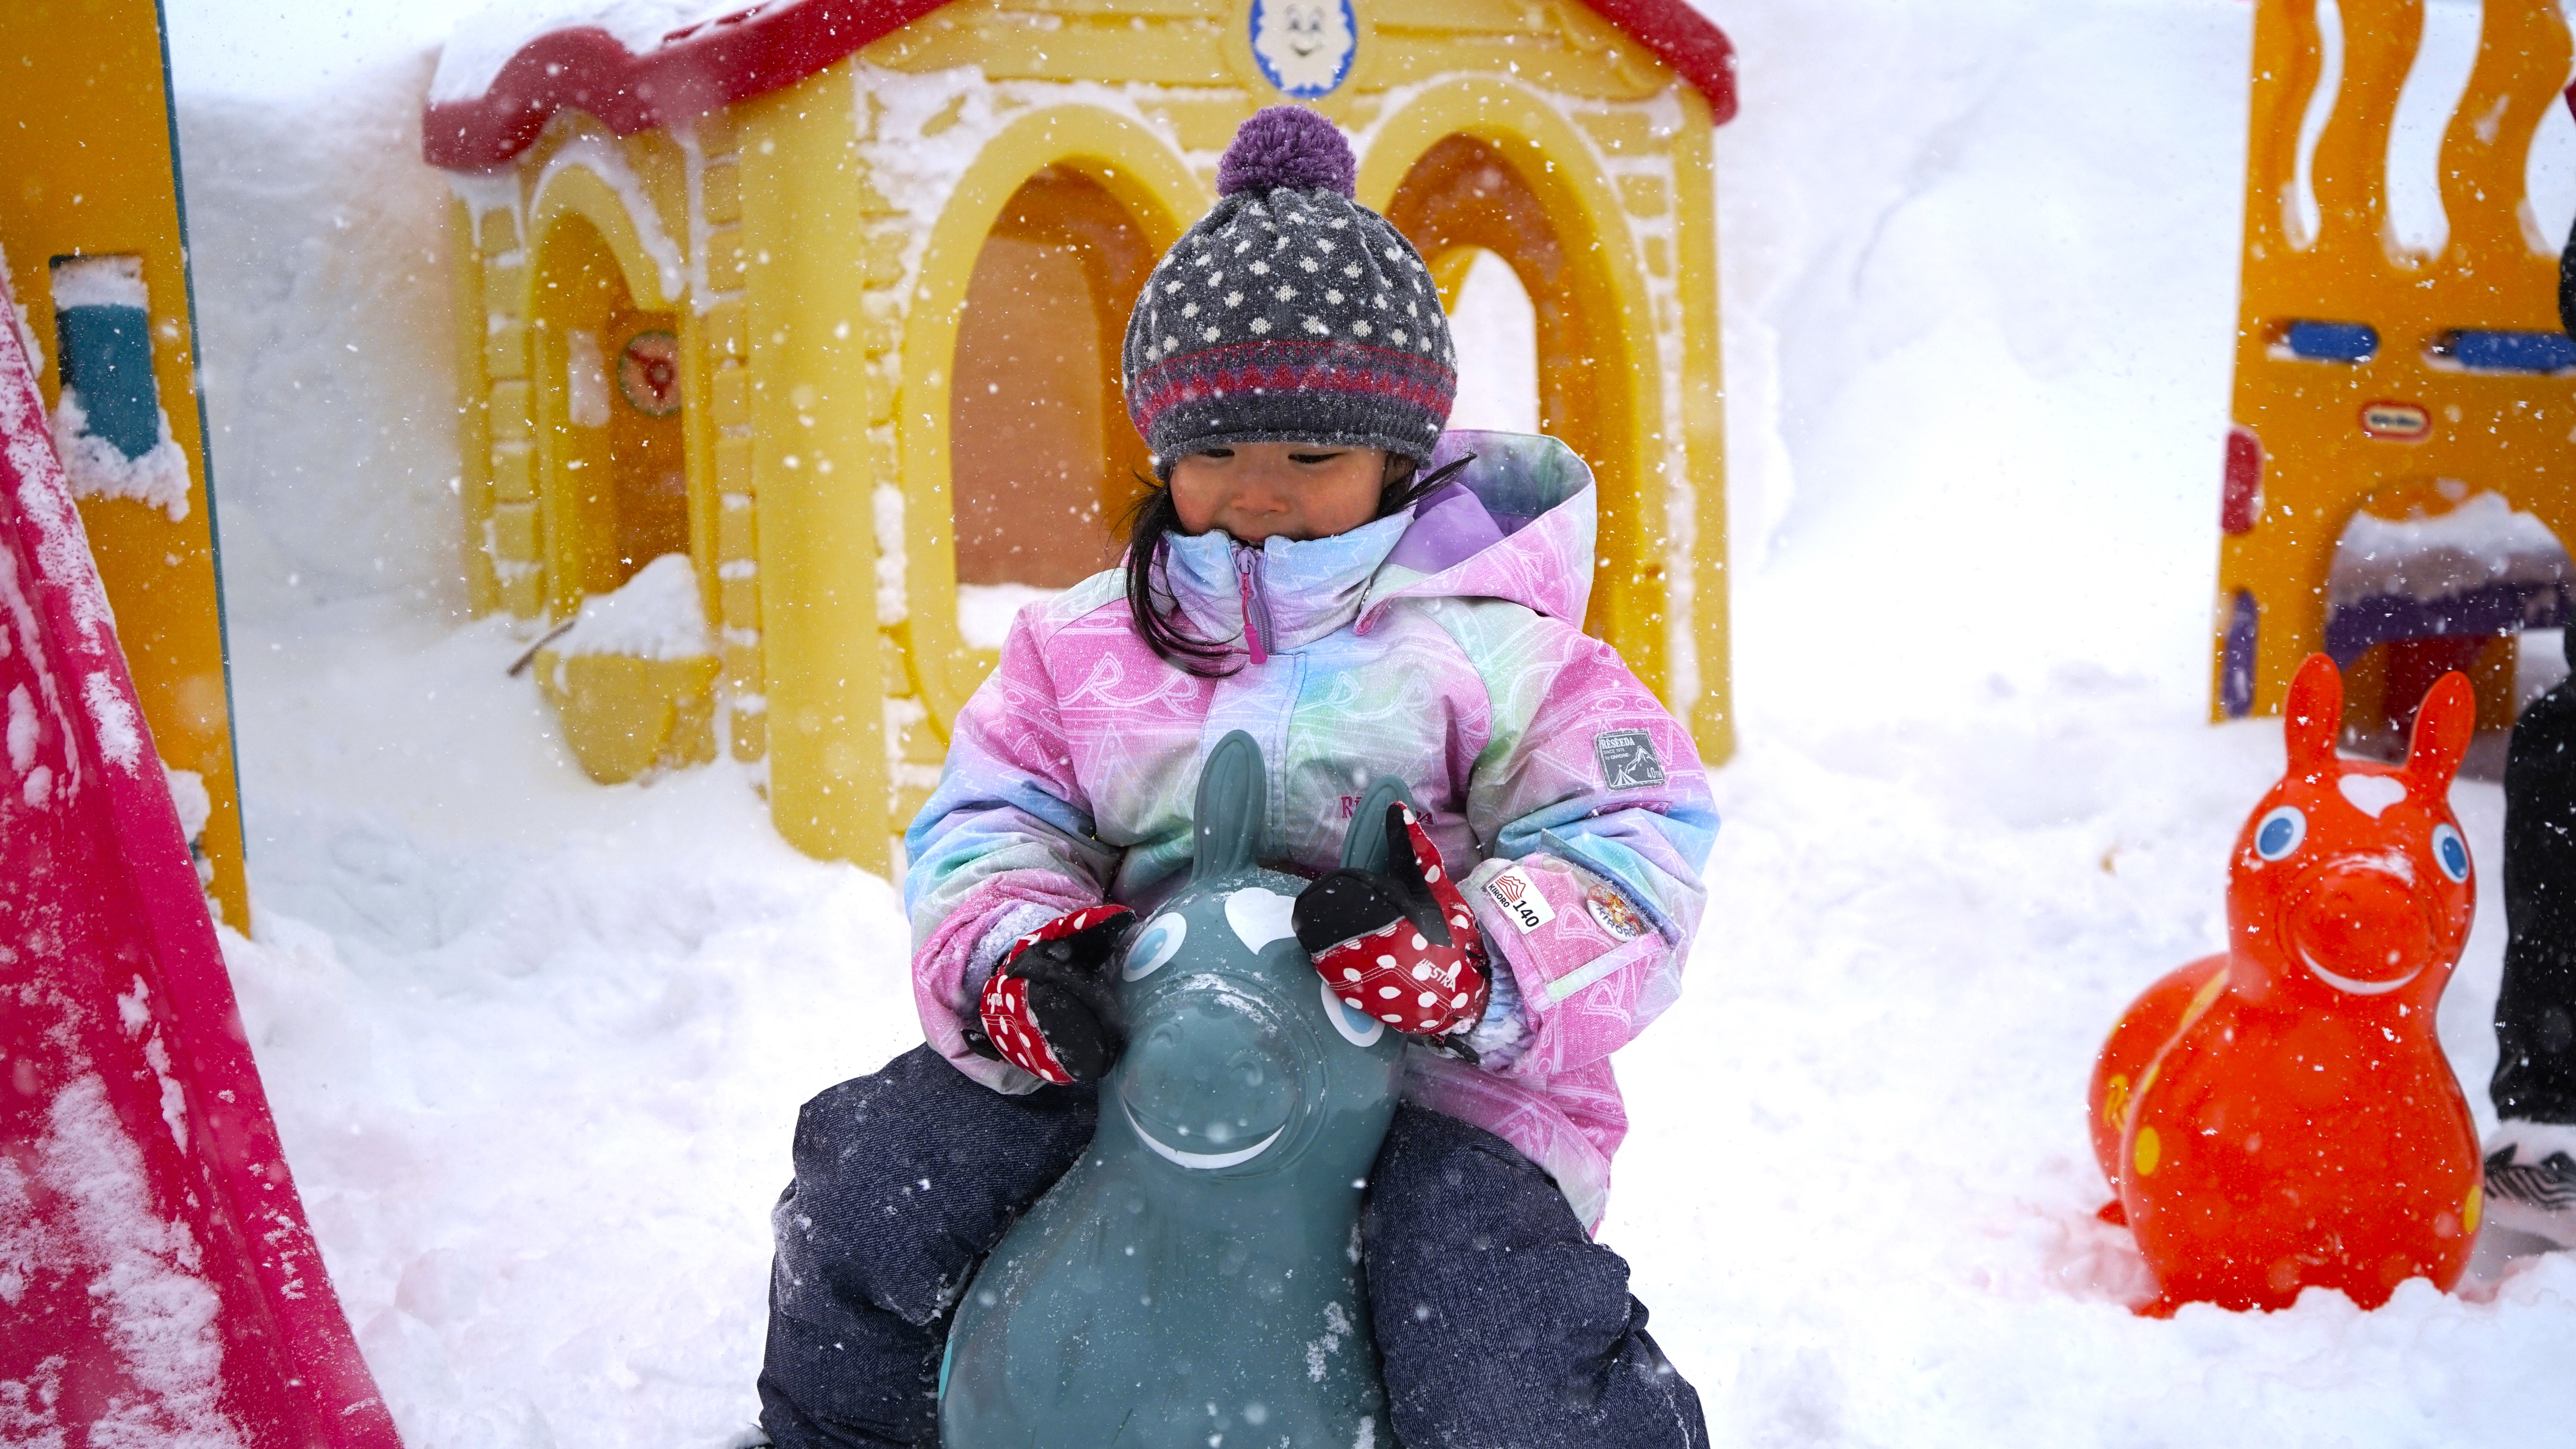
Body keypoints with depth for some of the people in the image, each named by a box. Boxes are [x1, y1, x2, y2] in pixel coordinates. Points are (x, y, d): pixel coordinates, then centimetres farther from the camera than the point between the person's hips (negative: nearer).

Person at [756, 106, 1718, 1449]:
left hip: (1433, 1081, -3)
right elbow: (986, 819, 8)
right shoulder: (1084, 644, 11)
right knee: (872, 1183, -7)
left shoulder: (1492, 644, -2)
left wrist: (1478, 959, -31)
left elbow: (1631, 850, -8)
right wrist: (1014, 953, -17)